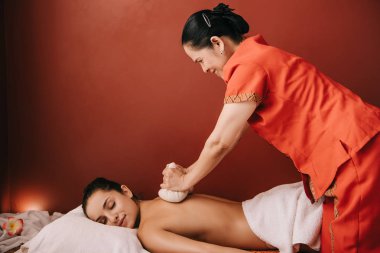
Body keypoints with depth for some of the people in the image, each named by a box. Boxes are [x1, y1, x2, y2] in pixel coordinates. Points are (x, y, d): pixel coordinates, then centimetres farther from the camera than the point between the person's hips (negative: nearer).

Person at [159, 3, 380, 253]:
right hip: (345, 153, 9)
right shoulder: (258, 57, 14)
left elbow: (220, 142, -11)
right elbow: (233, 135, 18)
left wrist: (186, 181, 5)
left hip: (354, 152, -9)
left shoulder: (249, 65, -17)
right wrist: (189, 171, 19)